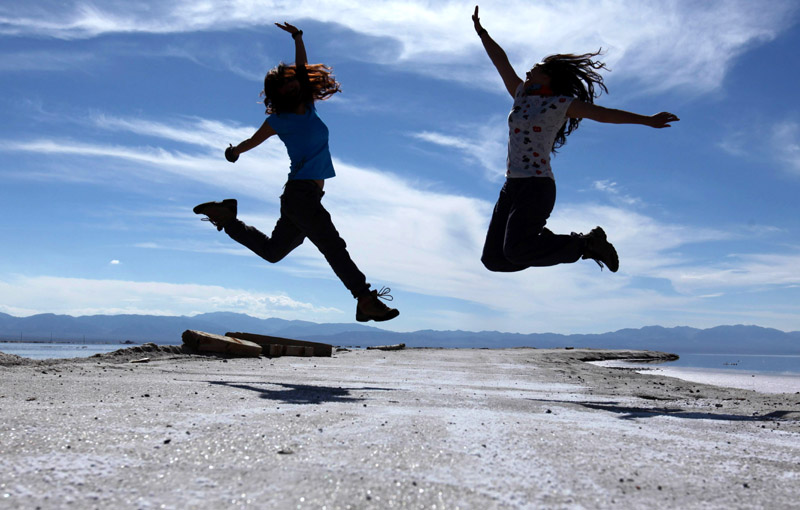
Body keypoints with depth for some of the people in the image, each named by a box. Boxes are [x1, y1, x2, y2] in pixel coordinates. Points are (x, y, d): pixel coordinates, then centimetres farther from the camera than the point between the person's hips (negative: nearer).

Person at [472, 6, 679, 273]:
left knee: (515, 252, -26)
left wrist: (648, 120, -5)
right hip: (512, 186, 7)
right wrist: (481, 32, 26)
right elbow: (501, 61, 24)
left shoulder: (560, 103, 2)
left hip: (536, 186, -7)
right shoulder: (522, 94, 19)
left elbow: (604, 113, 1)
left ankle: (587, 243, -7)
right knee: (493, 259, -2)